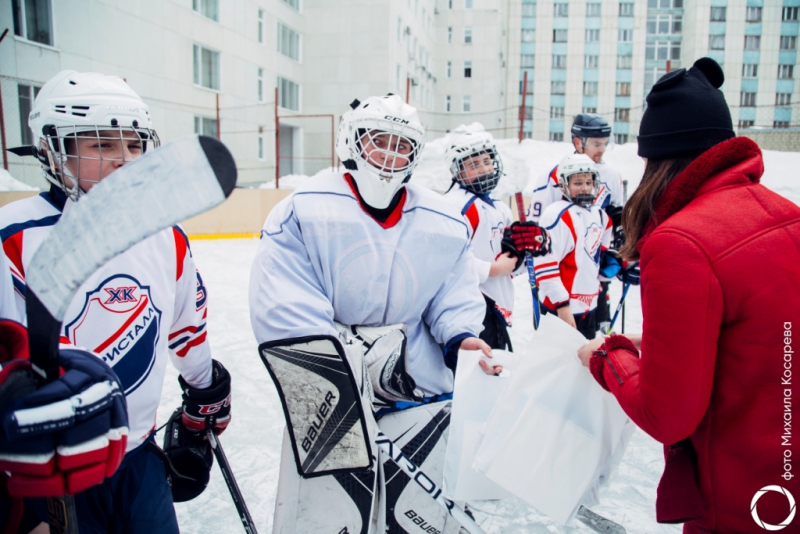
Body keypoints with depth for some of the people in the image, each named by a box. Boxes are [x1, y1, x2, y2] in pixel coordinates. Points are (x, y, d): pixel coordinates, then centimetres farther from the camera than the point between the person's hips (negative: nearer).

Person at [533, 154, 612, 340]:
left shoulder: (599, 215, 10)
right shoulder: (558, 215, -17)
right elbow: (544, 263, -23)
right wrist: (561, 305, -23)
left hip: (589, 306, 9)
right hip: (563, 309, -9)